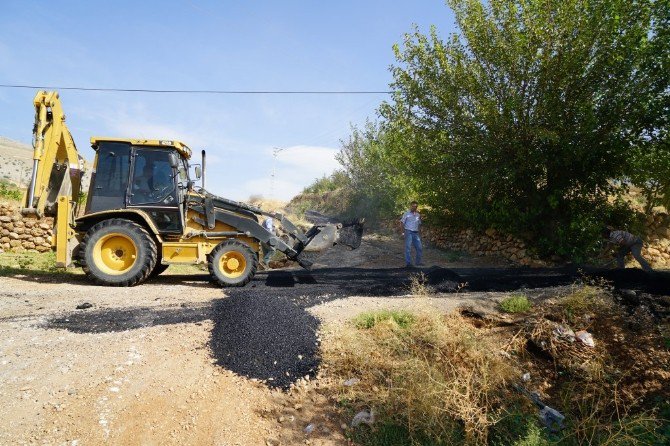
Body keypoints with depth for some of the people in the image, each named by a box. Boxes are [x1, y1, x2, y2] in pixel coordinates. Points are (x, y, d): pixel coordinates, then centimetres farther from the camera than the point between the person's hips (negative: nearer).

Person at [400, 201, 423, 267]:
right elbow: (402, 223, 0)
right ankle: (408, 263, -4)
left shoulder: (418, 215, 14)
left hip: (416, 233, 5)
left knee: (419, 248, 4)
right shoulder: (406, 214, 0)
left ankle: (418, 262, 17)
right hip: (409, 232, -5)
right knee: (408, 248, -7)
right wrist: (403, 231, -8)